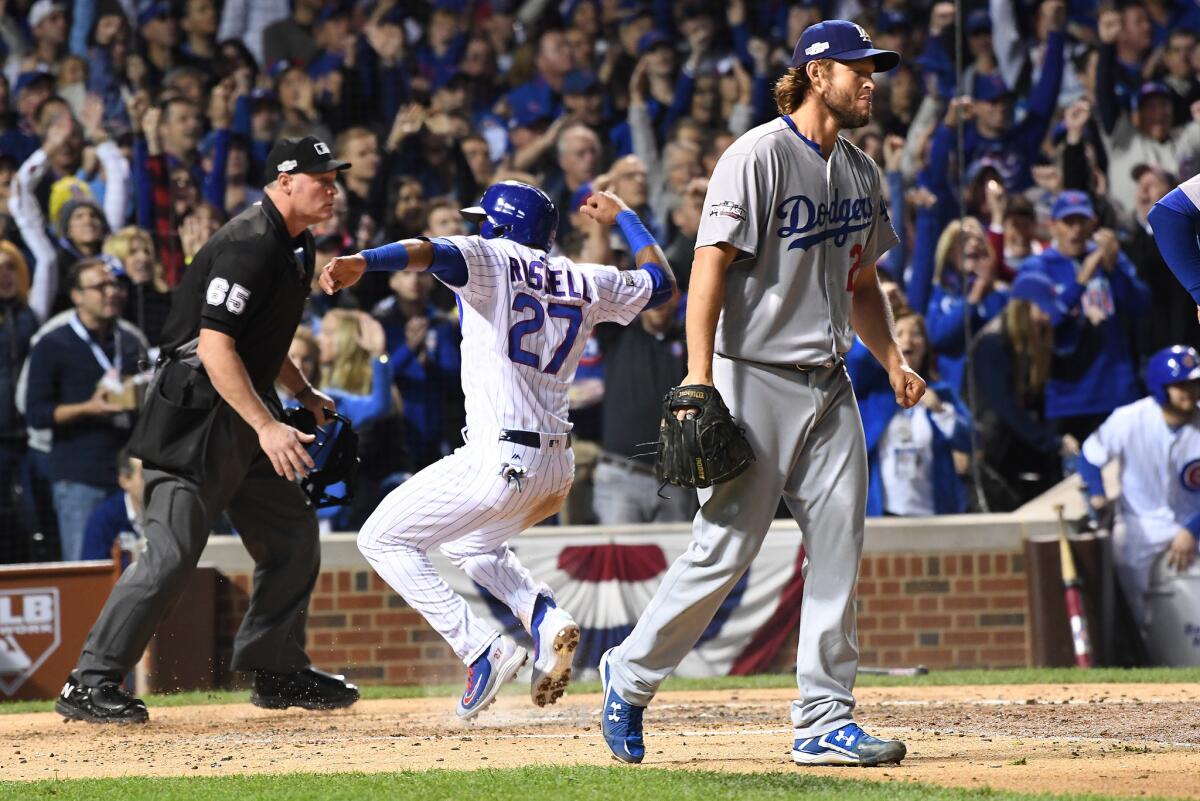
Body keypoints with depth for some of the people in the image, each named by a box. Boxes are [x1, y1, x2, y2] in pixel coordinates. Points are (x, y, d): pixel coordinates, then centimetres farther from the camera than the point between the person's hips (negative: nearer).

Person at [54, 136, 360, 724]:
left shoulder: (293, 247, 14)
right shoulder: (248, 246, -19)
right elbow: (214, 346, -26)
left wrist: (303, 394, 19)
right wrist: (266, 427, -30)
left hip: (246, 408, 10)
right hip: (196, 410, -10)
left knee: (293, 537, 12)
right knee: (172, 552, -14)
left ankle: (276, 673, 24)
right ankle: (90, 685, -11)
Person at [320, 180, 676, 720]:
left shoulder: (495, 260, -3)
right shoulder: (584, 283, 13)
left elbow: (433, 252, -24)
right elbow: (662, 283, 29)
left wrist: (361, 263, -40)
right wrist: (623, 217, 41)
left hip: (500, 459, -8)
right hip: (557, 467, 8)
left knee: (382, 540, 5)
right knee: (470, 544, 32)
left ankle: (482, 650, -7)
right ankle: (545, 618, 3)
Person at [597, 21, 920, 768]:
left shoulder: (861, 171, 14)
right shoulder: (759, 156, -11)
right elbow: (710, 266, -15)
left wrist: (894, 361, 8)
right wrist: (700, 379, -23)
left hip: (829, 384, 7)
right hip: (755, 377, -7)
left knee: (839, 549, 0)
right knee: (728, 546, -5)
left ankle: (826, 721, 4)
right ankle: (632, 674, 14)